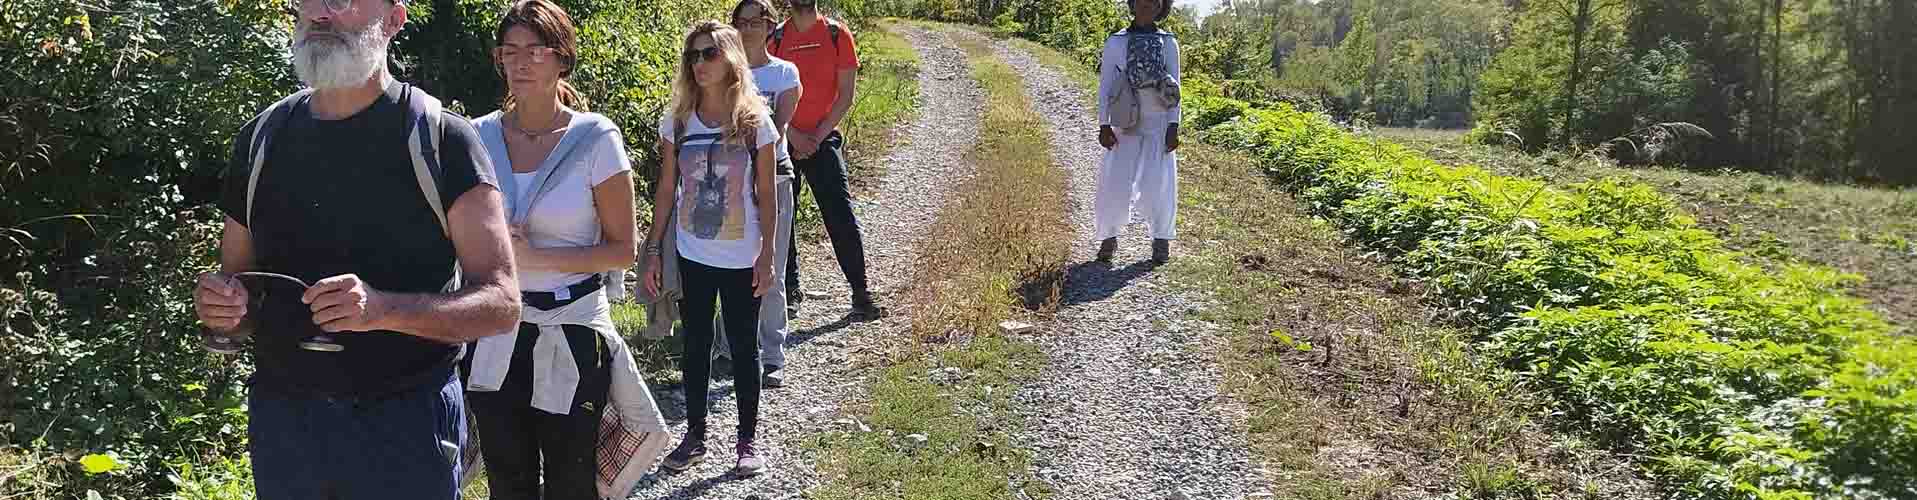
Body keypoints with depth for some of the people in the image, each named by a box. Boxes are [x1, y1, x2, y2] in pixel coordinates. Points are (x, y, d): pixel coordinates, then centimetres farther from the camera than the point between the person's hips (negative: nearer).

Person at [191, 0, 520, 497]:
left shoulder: (442, 138, -8)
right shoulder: (261, 137, 6)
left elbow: (501, 302, -12)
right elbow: (236, 278, 16)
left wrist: (384, 309, -28)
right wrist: (219, 302, -8)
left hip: (406, 422, -4)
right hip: (281, 415, 4)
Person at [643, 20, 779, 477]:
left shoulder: (755, 122, -7)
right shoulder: (677, 122, -2)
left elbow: (766, 197, -3)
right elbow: (666, 190, 4)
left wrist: (766, 256, -6)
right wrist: (652, 251, 1)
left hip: (741, 260, -2)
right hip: (692, 257, 2)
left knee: (743, 349, 8)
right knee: (696, 347, 12)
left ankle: (747, 440, 20)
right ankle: (695, 436, 25)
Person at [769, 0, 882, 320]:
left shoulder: (837, 35, 1)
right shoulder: (776, 39, 4)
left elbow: (845, 96, -1)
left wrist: (817, 137, -8)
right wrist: (793, 135, -9)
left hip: (823, 139, -2)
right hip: (783, 141, 2)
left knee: (841, 215, -8)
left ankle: (861, 293, -3)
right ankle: (790, 289, 20)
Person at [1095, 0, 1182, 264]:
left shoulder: (1169, 43, 4)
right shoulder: (1115, 42, 2)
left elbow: (1174, 90, 3)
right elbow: (1105, 87, 1)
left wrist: (1173, 128, -6)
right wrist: (1104, 126, -7)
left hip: (1159, 126, 0)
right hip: (1126, 128, 0)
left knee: (1159, 186, -7)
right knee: (1115, 185, -7)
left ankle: (1162, 241, 11)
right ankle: (1109, 238, 12)